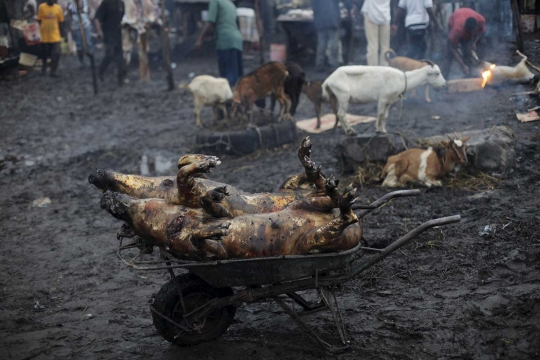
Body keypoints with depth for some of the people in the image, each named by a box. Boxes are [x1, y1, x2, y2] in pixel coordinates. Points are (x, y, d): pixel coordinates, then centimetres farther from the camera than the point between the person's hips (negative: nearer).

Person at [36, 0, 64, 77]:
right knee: (44, 53, 14)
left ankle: (53, 71, 0)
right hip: (45, 36, 0)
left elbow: (60, 21, 6)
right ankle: (44, 68, 38)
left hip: (55, 36, 0)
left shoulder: (58, 7, -1)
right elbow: (39, 20, 0)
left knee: (56, 54, -10)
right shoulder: (41, 7, -5)